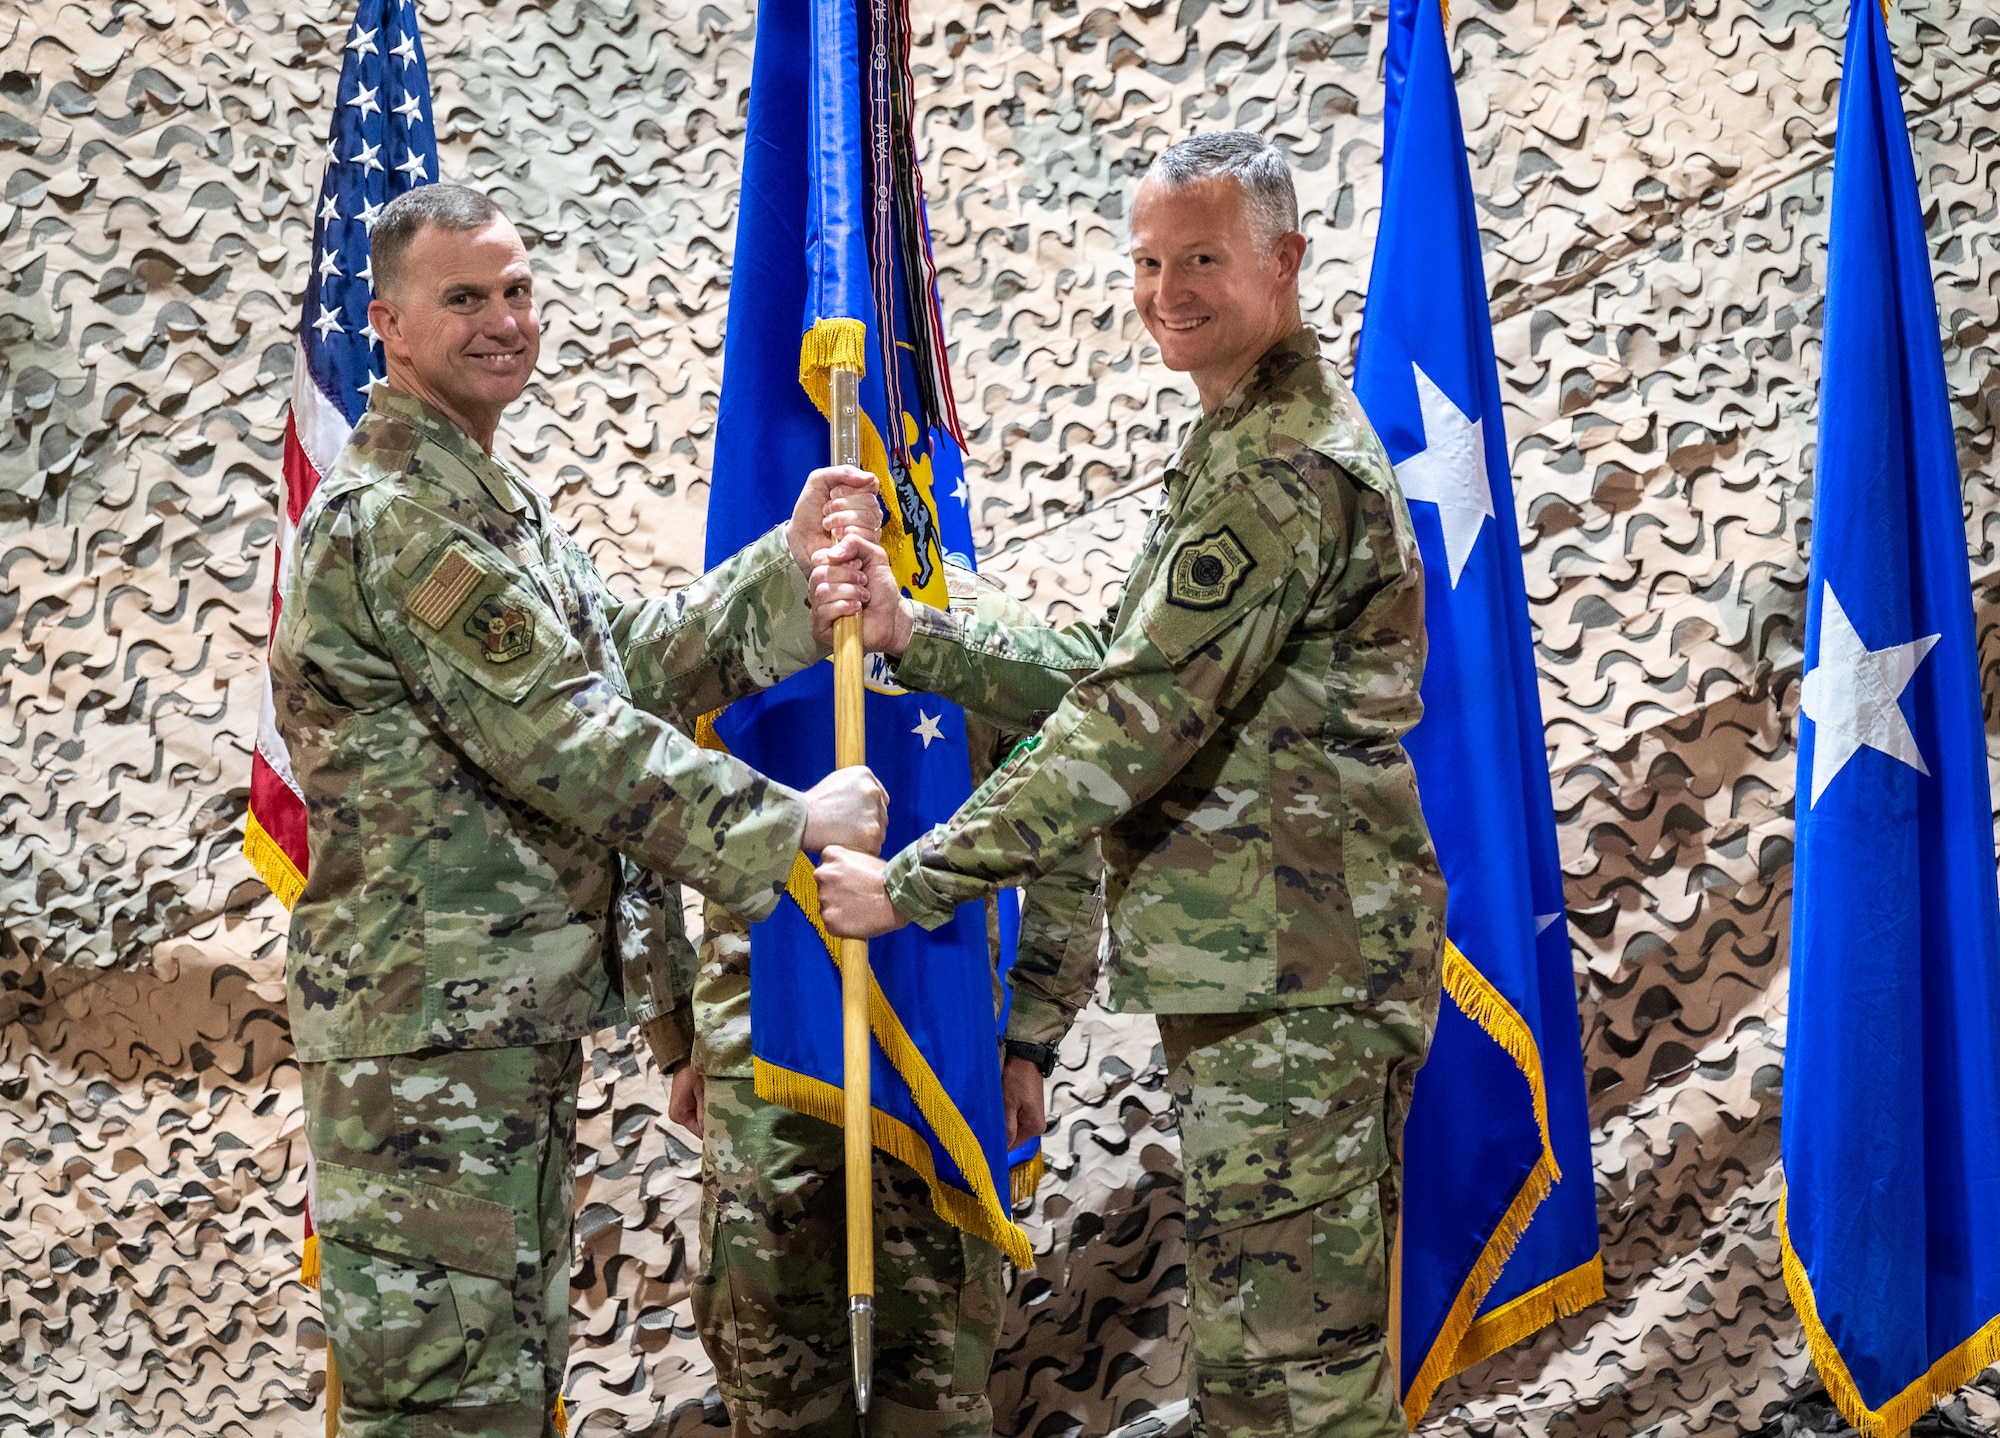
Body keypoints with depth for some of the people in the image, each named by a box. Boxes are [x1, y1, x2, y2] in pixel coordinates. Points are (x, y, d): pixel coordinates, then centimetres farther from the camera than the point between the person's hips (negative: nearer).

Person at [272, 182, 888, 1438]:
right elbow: (567, 742, -20)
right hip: (432, 1021, -10)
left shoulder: (499, 502, 18)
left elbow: (634, 661, 16)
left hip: (519, 1016, 10)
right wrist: (791, 827, -14)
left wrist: (791, 565, 5)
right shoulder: (397, 517, -16)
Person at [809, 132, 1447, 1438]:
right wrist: (913, 635, 5)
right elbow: (1111, 674, 17)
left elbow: (1136, 718, -22)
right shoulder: (1244, 446, 19)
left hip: (1296, 982, -11)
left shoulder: (1286, 468, -17)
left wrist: (914, 882, -18)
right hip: (1250, 971, 11)